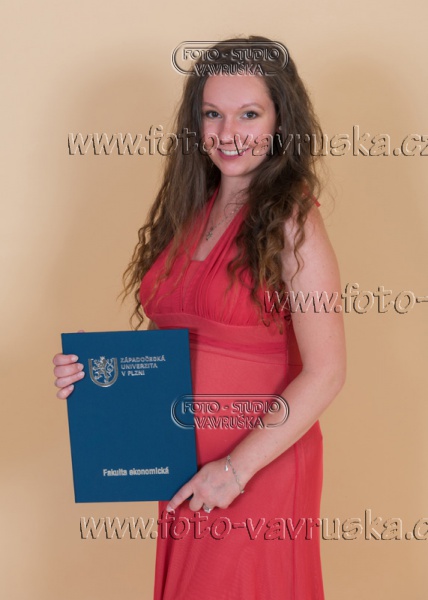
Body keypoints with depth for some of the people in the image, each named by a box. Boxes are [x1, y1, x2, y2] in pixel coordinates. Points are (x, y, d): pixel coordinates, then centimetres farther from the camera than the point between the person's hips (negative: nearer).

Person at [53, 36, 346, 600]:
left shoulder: (290, 222, -11)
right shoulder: (189, 213, 7)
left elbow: (325, 373, -16)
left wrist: (238, 468, -17)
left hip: (260, 467, -6)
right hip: (185, 472, 6)